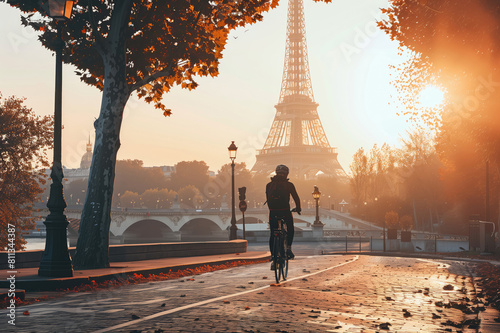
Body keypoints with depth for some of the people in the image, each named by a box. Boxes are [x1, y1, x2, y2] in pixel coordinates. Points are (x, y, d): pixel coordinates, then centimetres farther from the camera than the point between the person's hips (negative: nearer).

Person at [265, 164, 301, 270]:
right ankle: (288, 248, 9)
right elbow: (296, 198, 10)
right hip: (285, 212, -2)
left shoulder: (269, 185, 10)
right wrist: (298, 208, 28)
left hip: (273, 213, 2)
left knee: (272, 234, 9)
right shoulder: (289, 185, 2)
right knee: (290, 229, 25)